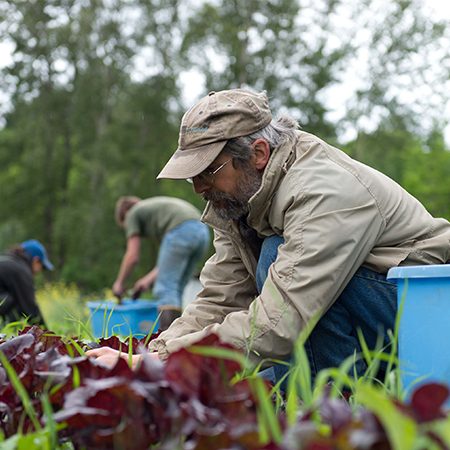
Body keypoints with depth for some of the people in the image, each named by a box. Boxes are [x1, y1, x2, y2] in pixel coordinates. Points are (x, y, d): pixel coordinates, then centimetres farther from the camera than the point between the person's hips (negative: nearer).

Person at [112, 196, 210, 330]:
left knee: (165, 290, -3)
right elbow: (170, 259, 32)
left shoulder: (132, 214, 18)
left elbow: (133, 256, 10)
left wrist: (119, 283, 24)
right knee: (174, 291, 15)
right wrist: (149, 279, 35)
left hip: (182, 232, -8)